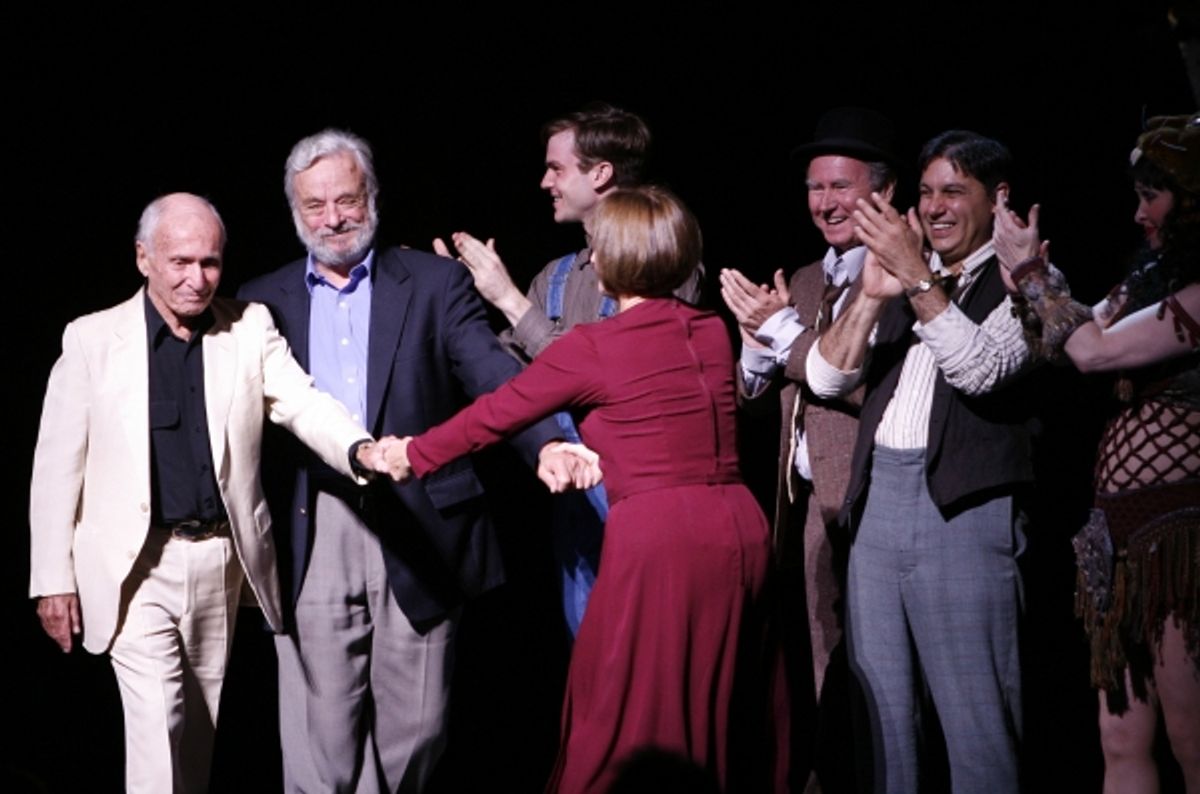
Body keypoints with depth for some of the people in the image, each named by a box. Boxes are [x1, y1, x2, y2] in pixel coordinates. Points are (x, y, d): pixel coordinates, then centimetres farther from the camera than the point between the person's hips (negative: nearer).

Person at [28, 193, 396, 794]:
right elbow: (57, 464, 0)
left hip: (221, 558, 3)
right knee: (156, 725, -10)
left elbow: (301, 402, -9)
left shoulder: (250, 329, 4)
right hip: (135, 565, -3)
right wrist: (52, 579, -3)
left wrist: (360, 449, -31)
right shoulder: (91, 340, -2)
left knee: (200, 726, 13)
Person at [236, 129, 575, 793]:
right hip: (312, 536, 1)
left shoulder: (433, 284, 6)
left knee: (415, 725, 5)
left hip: (416, 533, -1)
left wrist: (546, 443, -25)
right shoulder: (264, 302, 12)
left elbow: (492, 376, -6)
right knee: (321, 734, 0)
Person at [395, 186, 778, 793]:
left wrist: (415, 454, 20)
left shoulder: (591, 348, -5)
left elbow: (496, 413, 4)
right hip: (740, 529, 6)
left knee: (624, 723, 5)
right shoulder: (713, 334, 11)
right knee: (713, 713, 16)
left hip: (655, 537, -6)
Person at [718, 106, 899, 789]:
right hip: (799, 501, 8)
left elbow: (877, 385, -22)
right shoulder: (801, 283, 17)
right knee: (799, 670, 13)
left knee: (849, 683, -1)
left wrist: (784, 329, -16)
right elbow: (753, 395, 16)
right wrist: (758, 340, -5)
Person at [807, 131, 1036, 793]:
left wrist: (917, 278, -20)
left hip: (964, 508, -6)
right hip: (876, 498, 6)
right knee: (880, 707, 12)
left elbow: (982, 368, -17)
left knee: (975, 721, -4)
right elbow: (825, 377, 6)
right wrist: (872, 294, -10)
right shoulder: (901, 276, 15)